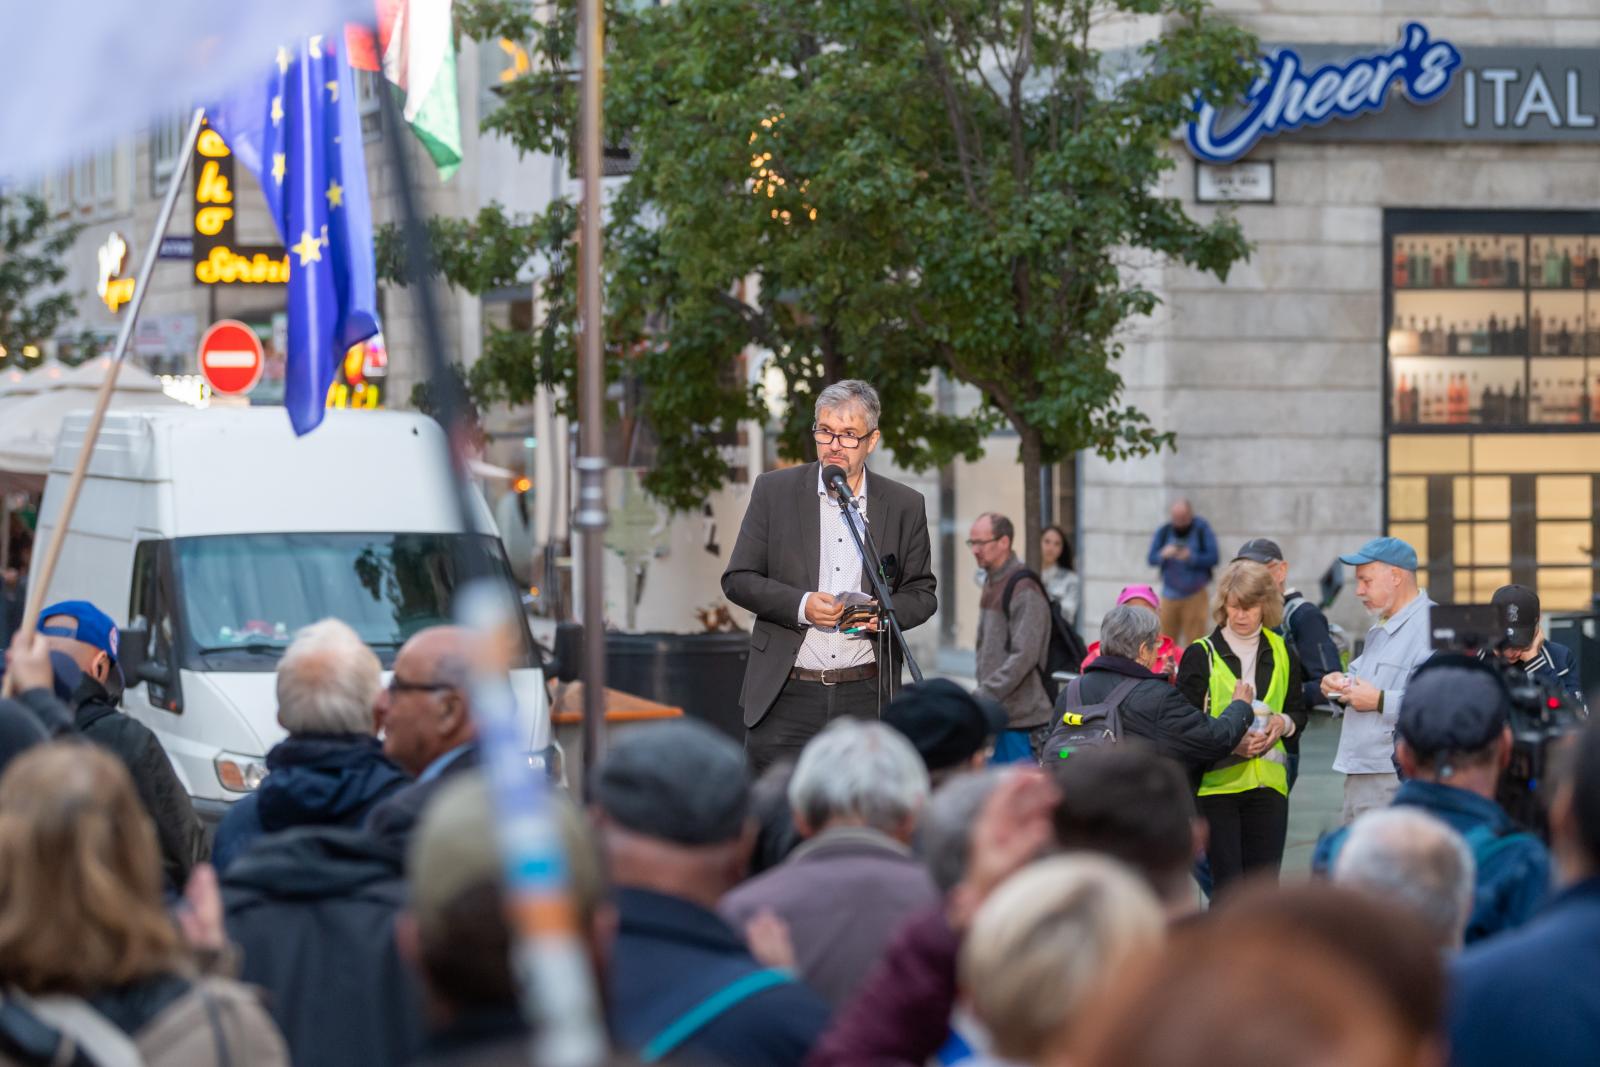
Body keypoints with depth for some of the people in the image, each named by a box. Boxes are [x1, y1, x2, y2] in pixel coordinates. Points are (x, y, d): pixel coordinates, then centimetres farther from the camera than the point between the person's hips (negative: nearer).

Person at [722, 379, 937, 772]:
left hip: (866, 697, 1)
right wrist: (800, 605, -13)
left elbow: (921, 592, 13)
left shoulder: (905, 506, 8)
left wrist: (887, 612, -10)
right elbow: (737, 579, 4)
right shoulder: (774, 491, 5)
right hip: (786, 698, -1)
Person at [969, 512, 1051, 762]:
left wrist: (983, 695, -22)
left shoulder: (1025, 589, -15)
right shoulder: (991, 584, 15)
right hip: (997, 714, 9)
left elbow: (1024, 656, -22)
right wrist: (981, 695, 13)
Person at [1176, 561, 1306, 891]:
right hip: (1217, 781, -3)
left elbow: (1299, 712, 20)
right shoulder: (1200, 655, 0)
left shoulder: (1282, 653, 11)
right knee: (1228, 885, -7)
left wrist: (1283, 723, -3)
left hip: (1268, 783, 3)